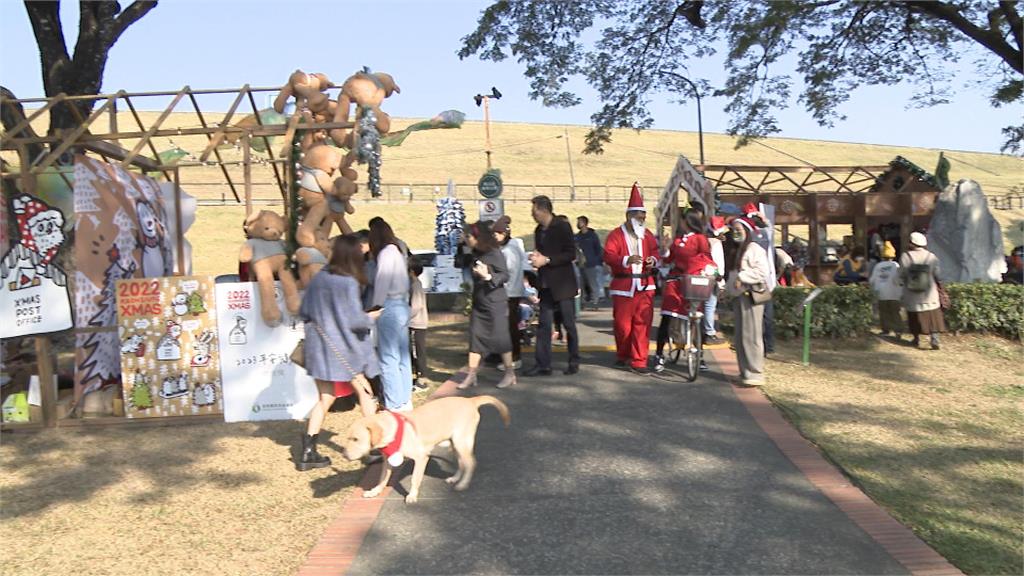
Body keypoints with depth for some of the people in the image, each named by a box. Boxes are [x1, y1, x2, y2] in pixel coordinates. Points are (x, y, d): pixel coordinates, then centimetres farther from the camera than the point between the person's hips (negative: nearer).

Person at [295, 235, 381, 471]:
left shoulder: (318, 278, 0)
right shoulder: (349, 284, -17)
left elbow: (304, 312, 8)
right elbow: (355, 320, -18)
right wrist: (371, 317, 1)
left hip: (320, 348, 5)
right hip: (345, 350, -5)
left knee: (325, 400, 13)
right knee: (365, 394, 11)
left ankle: (308, 453, 9)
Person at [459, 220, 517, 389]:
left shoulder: (494, 253, -12)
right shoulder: (475, 254, 8)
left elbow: (505, 275, -15)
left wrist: (488, 276, -26)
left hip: (495, 303, -7)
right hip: (478, 303, 7)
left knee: (500, 337, -1)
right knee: (475, 337, 6)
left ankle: (510, 373, 12)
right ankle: (471, 375, 10)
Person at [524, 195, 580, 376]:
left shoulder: (562, 227, -10)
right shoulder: (538, 230, 11)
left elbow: (571, 254, -14)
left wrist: (546, 260, -18)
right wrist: (536, 258, -1)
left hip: (562, 284, -6)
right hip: (546, 285, 6)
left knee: (569, 324, 3)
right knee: (544, 324, 4)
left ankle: (574, 362, 16)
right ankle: (543, 365, 7)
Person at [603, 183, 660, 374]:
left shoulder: (648, 235, 13)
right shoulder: (616, 235, -1)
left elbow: (656, 253, 17)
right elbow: (608, 256, -12)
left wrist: (653, 260, -7)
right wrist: (626, 260, -28)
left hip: (645, 286, 3)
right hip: (623, 286, -3)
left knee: (642, 324, -3)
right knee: (623, 324, 4)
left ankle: (638, 361, 1)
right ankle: (622, 356, 26)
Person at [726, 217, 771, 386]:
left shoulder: (755, 249, -8)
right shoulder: (736, 251, 20)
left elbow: (763, 272, -18)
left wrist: (742, 278, -17)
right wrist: (729, 286, 10)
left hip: (751, 296, -9)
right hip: (738, 296, 9)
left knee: (751, 336, -9)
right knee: (739, 337, 10)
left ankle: (755, 374, -6)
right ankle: (744, 372, 18)